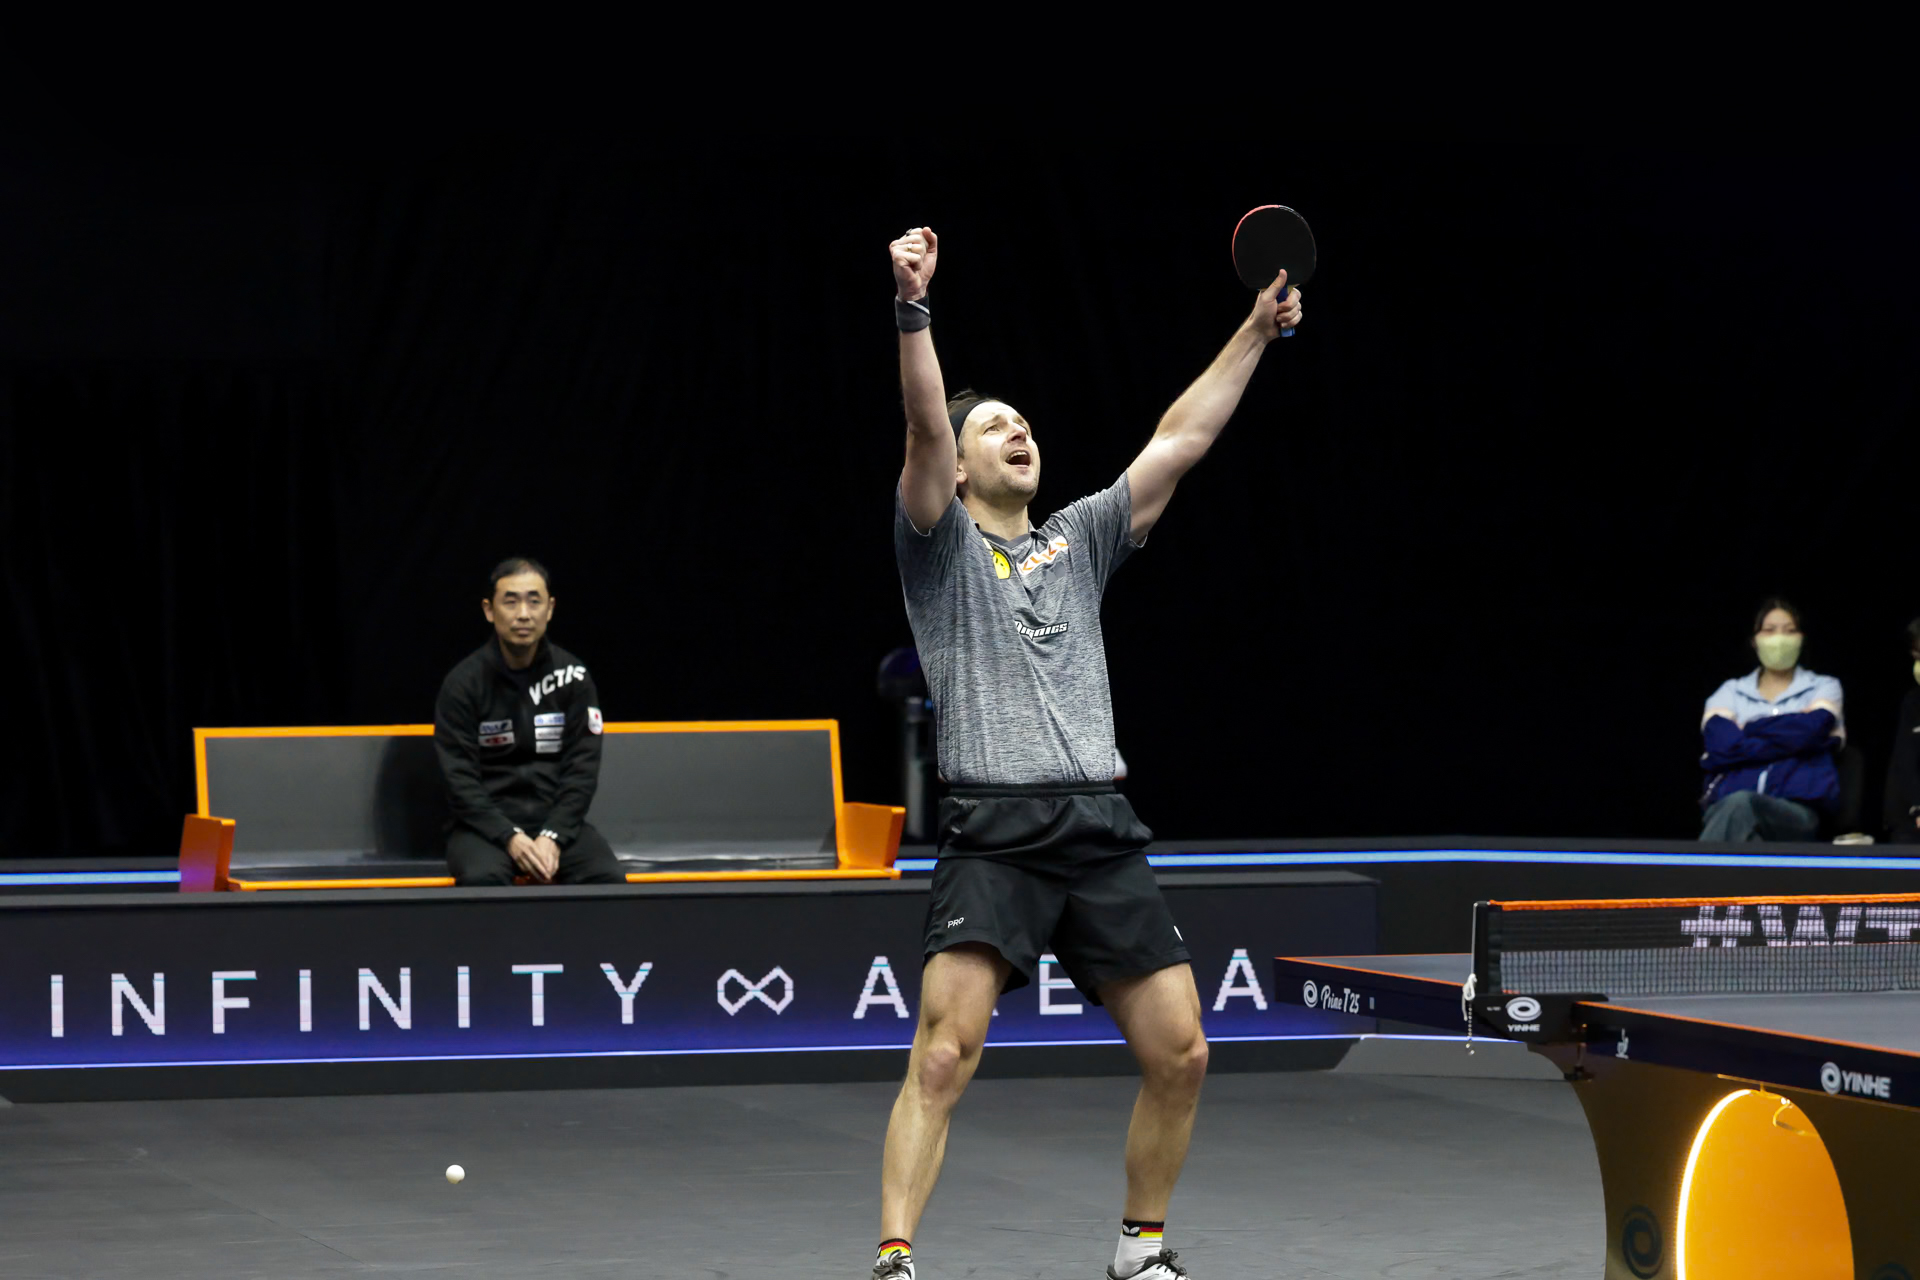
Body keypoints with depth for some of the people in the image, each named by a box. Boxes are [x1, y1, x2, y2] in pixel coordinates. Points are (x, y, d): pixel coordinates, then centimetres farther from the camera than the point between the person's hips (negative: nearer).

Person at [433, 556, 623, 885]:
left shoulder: (572, 676, 4)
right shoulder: (463, 682, -3)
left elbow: (582, 768, 1)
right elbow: (460, 780, -7)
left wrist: (552, 838, -14)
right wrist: (511, 839, -20)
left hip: (557, 821, 2)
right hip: (485, 824, -2)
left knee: (608, 879, -27)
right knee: (481, 878, -35)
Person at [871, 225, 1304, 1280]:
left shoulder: (1079, 540, 21)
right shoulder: (943, 544, 8)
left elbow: (1180, 440, 18)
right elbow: (925, 424, -8)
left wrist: (1256, 333, 13)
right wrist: (912, 306, -22)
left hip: (1101, 831, 5)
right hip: (993, 832, -5)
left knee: (1179, 1054, 2)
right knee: (946, 1051, -19)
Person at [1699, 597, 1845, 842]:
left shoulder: (1823, 688, 21)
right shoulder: (1730, 692, 23)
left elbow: (1809, 731, -3)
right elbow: (1720, 744, 1)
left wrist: (1744, 731, 5)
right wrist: (1785, 740, 0)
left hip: (1796, 813, -1)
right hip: (1727, 806, 1)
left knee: (1741, 805, -40)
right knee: (1733, 806, -41)